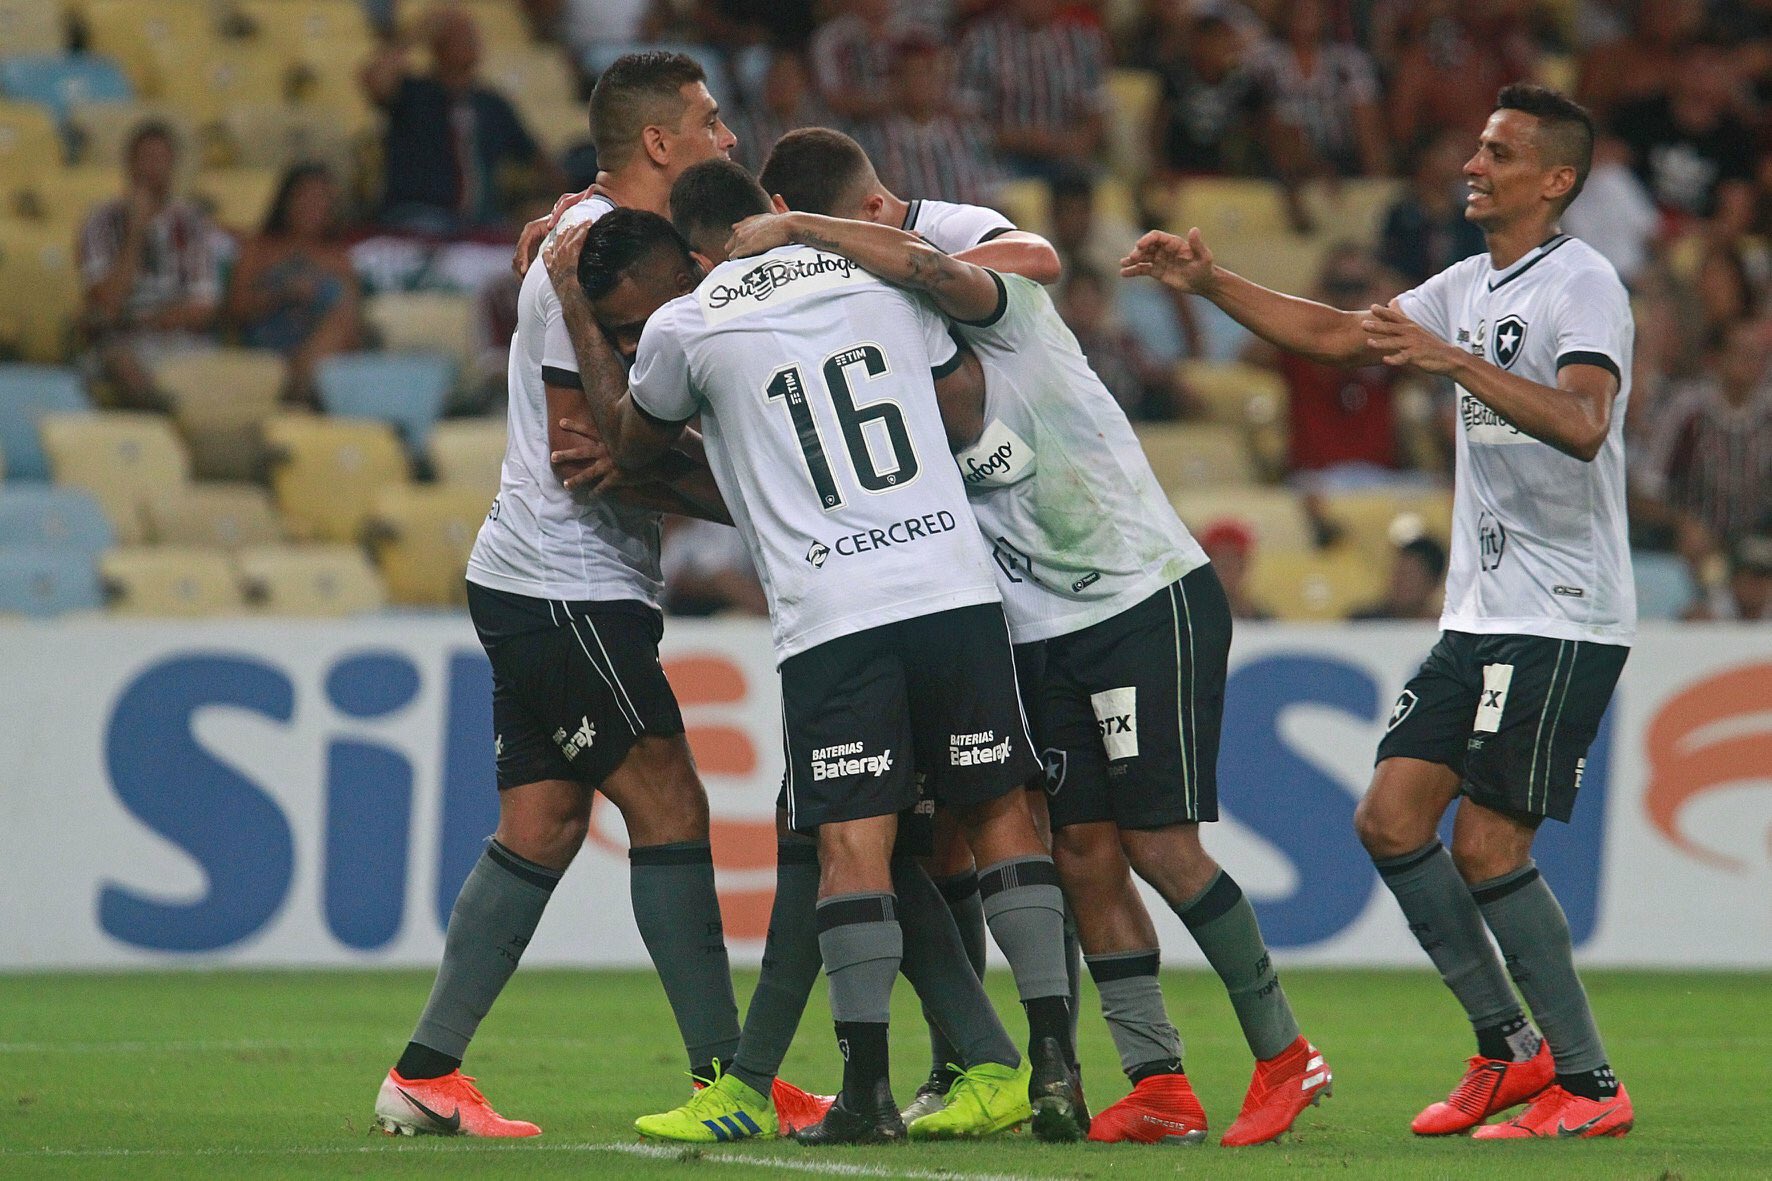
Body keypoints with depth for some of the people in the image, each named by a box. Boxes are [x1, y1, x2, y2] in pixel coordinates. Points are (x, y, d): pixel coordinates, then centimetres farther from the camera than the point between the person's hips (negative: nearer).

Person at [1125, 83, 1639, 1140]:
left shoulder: (1582, 287, -12)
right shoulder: (1470, 289, 15)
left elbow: (1582, 425, -29)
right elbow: (1336, 336, 23)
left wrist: (1455, 361, -35)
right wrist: (1208, 283, 15)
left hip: (1563, 623, -9)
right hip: (1481, 616, 9)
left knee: (1487, 847, -11)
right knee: (1392, 818, 3)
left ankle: (1590, 1084, -1)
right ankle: (1511, 1048, 12)